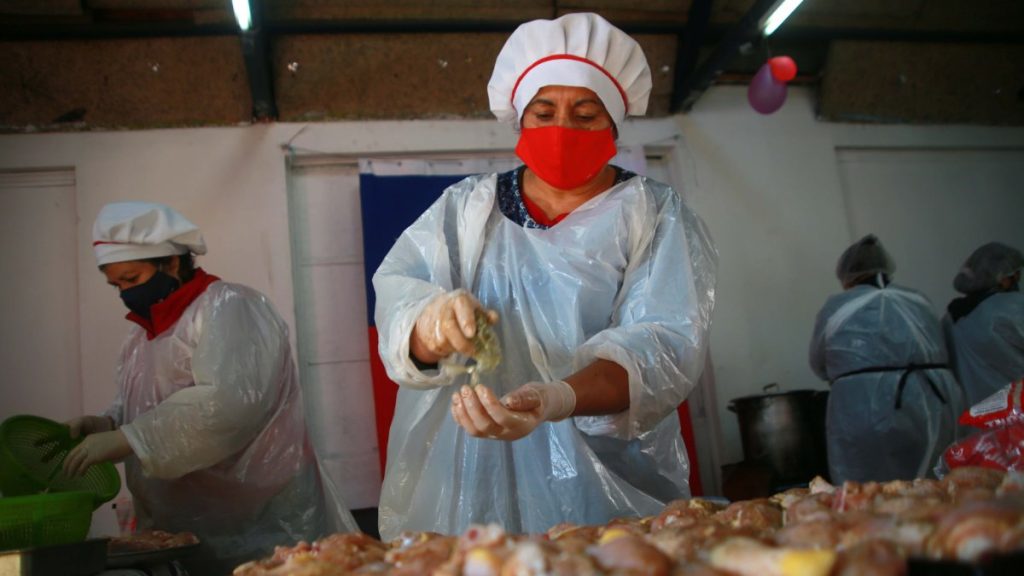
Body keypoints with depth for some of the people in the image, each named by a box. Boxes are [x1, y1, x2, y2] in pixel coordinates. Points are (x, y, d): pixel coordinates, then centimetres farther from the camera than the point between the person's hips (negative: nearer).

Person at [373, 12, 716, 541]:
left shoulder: (657, 217, -1)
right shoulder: (464, 207, 7)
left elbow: (663, 343, -15)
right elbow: (396, 292, -7)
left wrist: (559, 399, -34)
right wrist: (430, 322, -31)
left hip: (605, 497, -1)